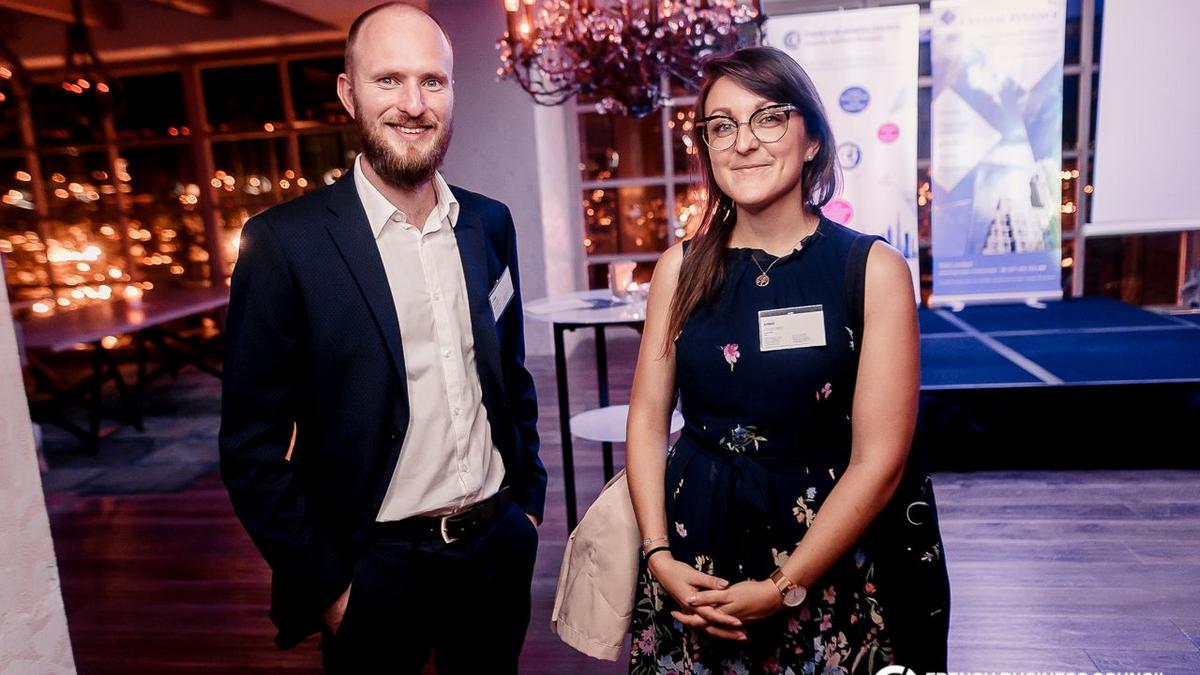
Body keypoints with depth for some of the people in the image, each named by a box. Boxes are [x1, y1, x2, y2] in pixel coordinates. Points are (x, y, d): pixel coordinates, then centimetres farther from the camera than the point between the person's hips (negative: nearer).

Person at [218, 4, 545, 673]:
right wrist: (323, 584, -9)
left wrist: (529, 498, 10)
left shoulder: (490, 223, 1)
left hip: (501, 545, 4)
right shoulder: (284, 241, -13)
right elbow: (253, 444, -10)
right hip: (377, 567, -4)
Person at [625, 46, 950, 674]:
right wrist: (659, 554, -9)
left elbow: (879, 460, -13)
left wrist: (782, 589, -14)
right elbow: (647, 416, 1)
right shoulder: (682, 267, -1)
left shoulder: (874, 269, -10)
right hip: (694, 544, 3)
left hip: (829, 560, -2)